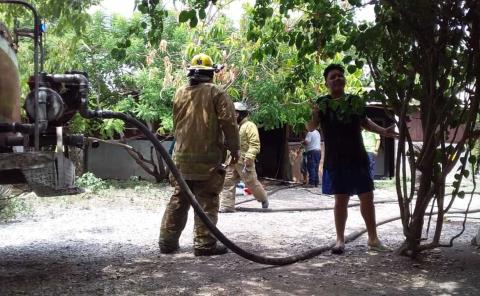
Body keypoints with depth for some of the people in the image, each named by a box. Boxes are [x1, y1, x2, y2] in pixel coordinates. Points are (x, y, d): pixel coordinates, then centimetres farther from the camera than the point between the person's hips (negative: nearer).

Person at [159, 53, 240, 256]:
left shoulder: (180, 93, 8)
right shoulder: (215, 92, -6)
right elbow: (228, 122, -11)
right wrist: (234, 148, -3)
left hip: (182, 157, 5)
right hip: (208, 157, -5)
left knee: (178, 200, 12)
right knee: (207, 202, 0)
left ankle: (167, 241, 15)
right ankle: (204, 244, -1)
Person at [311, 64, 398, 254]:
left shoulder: (355, 101, 4)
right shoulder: (323, 103, -4)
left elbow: (364, 122, 19)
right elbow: (312, 126, -13)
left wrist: (383, 131, 9)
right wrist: (314, 115, -33)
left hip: (357, 157, 3)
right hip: (336, 160, -3)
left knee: (367, 197, 7)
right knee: (341, 199, 2)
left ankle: (373, 239, 21)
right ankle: (340, 240, 13)